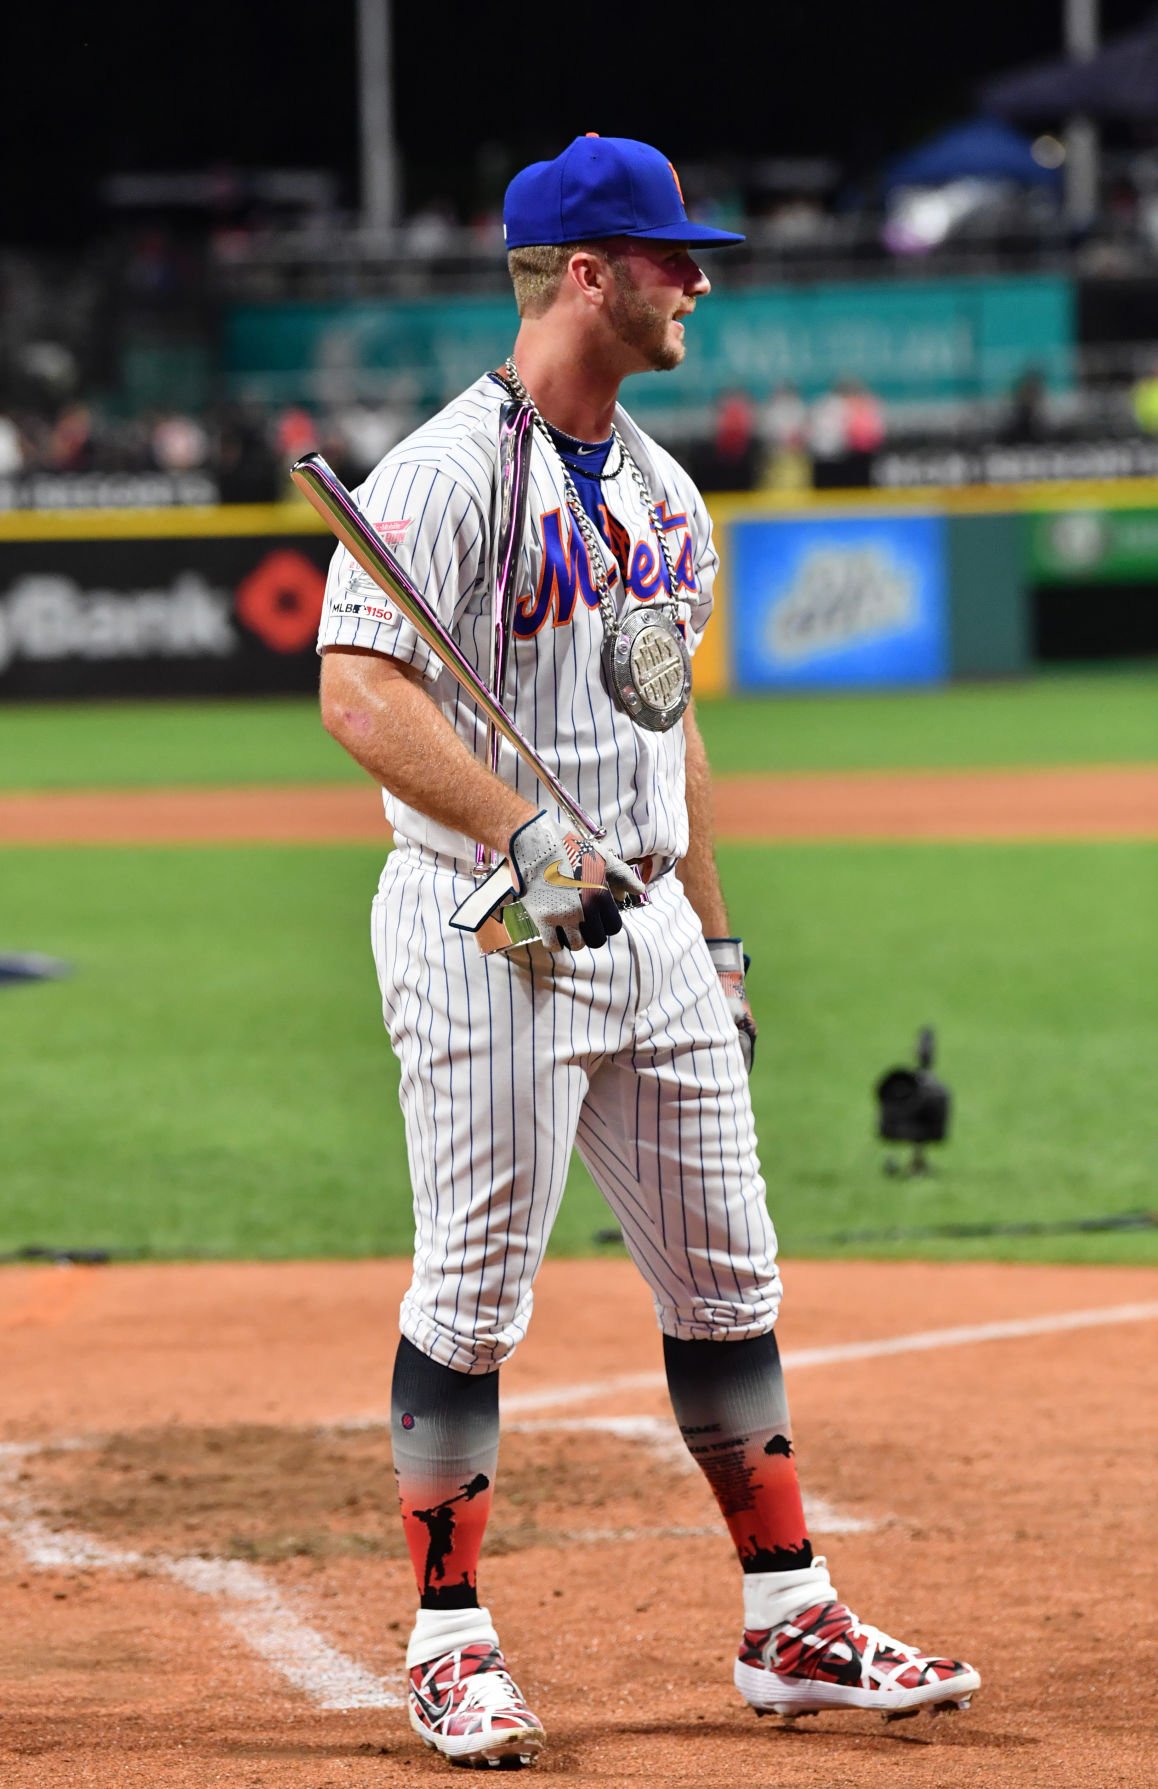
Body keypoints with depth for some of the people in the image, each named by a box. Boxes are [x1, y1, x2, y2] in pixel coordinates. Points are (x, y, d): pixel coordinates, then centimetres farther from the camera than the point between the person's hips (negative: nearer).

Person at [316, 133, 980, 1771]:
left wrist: (717, 939, 19)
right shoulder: (447, 474, -12)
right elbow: (362, 695, -21)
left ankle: (790, 1628, 16)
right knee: (475, 1296, -3)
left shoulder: (659, 486, 15)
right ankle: (450, 1644, 6)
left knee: (727, 1278, 9)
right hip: (487, 939, -8)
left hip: (648, 927, 8)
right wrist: (533, 842, -28)